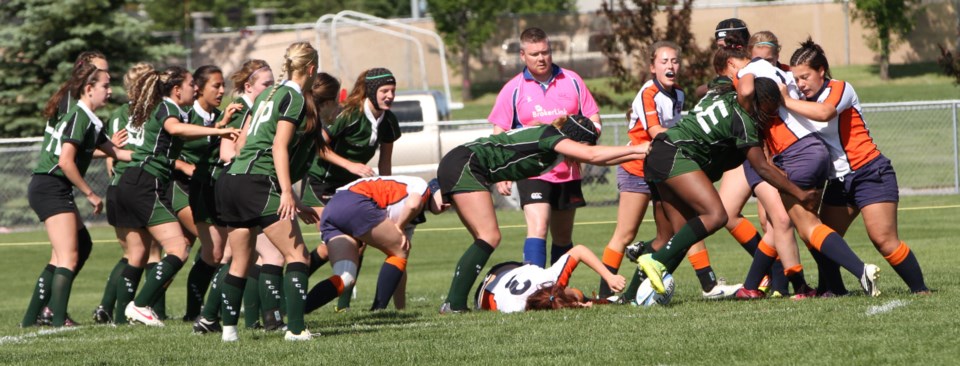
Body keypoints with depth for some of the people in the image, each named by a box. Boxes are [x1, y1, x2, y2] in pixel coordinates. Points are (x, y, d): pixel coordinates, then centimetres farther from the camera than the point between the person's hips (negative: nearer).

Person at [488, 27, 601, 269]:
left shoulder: (572, 81, 6)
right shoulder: (513, 90, 0)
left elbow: (594, 119, 9)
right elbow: (499, 134, 2)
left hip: (568, 173, 3)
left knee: (563, 237, 12)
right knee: (537, 229, -21)